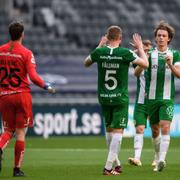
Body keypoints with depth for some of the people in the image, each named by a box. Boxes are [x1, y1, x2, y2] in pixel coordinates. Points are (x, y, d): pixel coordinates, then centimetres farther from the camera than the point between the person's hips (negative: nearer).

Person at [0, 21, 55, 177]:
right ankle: (17, 168, 4)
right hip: (22, 94, -3)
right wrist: (46, 86, -2)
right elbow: (33, 77, -16)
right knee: (21, 132, 4)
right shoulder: (26, 53, -9)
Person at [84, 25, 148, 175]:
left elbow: (86, 63, 16)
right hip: (120, 98, -4)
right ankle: (109, 167, -7)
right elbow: (145, 64, -4)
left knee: (109, 129, 18)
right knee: (118, 131, -1)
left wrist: (100, 46, 22)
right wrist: (140, 47, 10)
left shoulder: (99, 52, -6)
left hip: (103, 98, 4)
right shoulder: (125, 53, -14)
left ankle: (116, 163, 25)